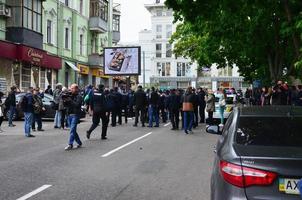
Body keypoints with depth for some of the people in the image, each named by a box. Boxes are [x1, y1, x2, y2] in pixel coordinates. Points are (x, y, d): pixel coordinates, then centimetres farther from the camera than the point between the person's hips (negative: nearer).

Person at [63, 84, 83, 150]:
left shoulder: (79, 96, -6)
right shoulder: (70, 95, 14)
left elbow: (77, 105, -20)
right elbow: (65, 105, 14)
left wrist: (70, 101, -21)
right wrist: (65, 101, -5)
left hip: (75, 115, -7)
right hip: (69, 115, 7)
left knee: (72, 130, -12)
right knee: (73, 130, 11)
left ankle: (70, 144, -13)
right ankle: (79, 143, 24)